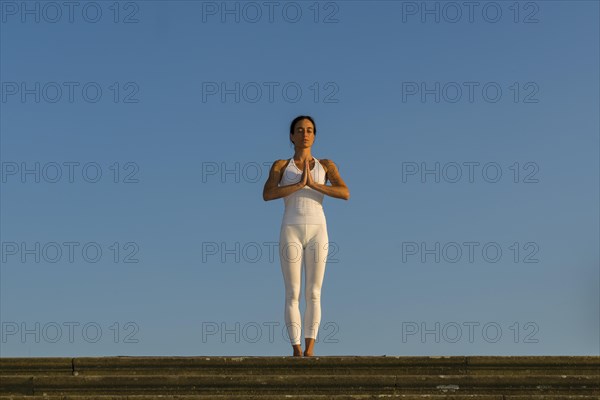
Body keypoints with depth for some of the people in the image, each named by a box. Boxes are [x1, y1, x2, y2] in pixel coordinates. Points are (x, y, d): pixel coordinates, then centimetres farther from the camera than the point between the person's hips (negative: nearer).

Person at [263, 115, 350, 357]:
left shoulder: (326, 165, 11)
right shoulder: (280, 165, 8)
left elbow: (345, 194, -6)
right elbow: (267, 195, -11)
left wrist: (314, 184, -15)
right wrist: (300, 184, -16)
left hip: (317, 233, 1)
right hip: (291, 233, -1)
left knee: (313, 295, 0)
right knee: (293, 295, -4)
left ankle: (309, 352, 6)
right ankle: (297, 351, 0)